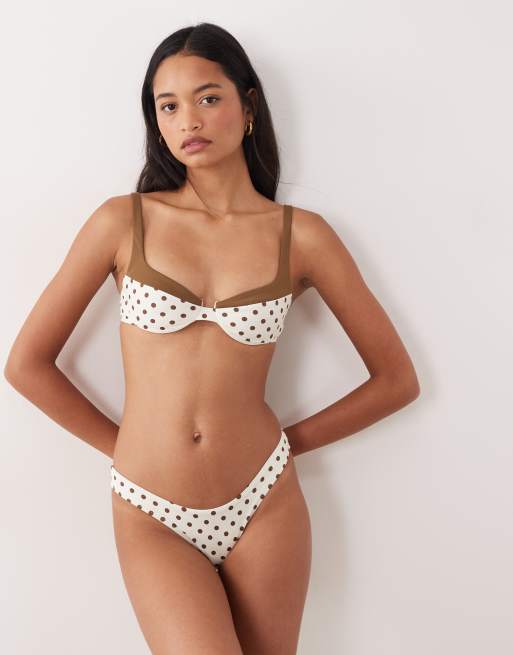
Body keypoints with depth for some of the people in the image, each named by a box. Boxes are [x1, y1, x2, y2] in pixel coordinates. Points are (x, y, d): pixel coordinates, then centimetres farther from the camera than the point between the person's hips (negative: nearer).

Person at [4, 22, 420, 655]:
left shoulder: (302, 235, -2)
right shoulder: (123, 222, -3)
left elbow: (396, 379, 4)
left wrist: (287, 441, 4)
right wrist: (125, 446, 4)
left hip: (264, 506, 1)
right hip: (151, 515, -1)